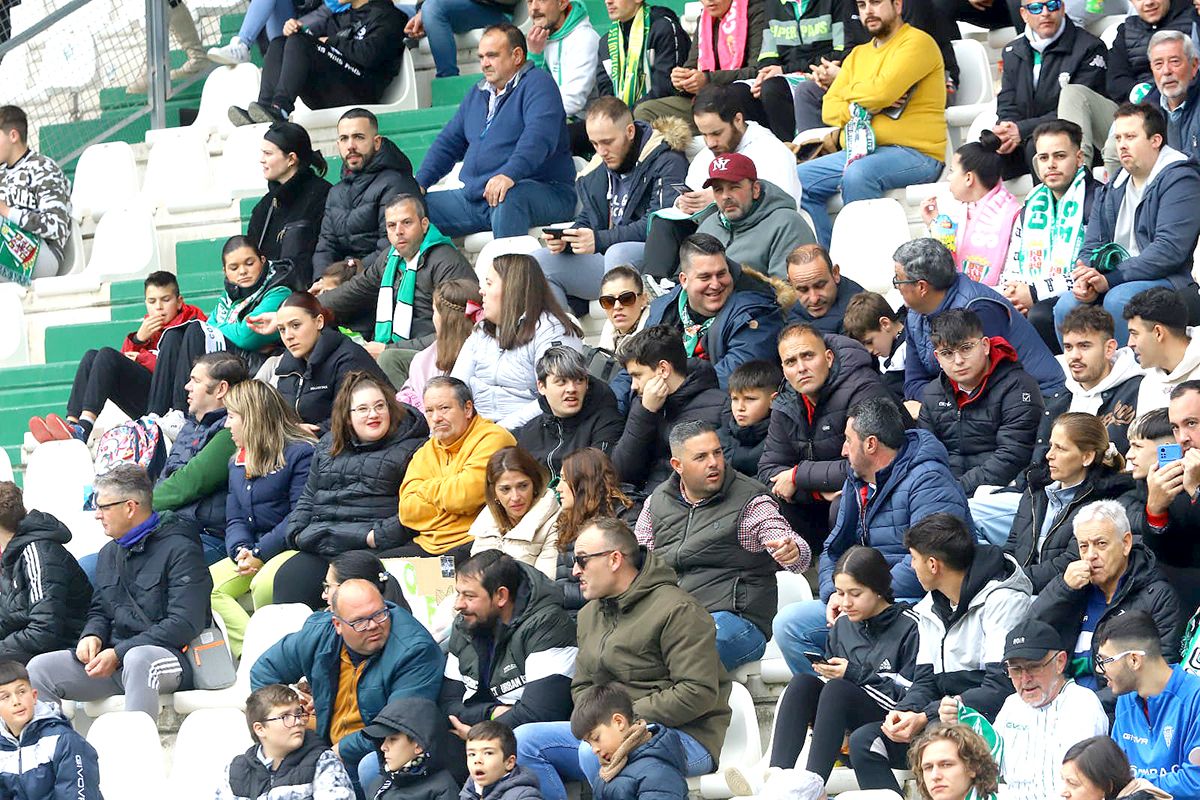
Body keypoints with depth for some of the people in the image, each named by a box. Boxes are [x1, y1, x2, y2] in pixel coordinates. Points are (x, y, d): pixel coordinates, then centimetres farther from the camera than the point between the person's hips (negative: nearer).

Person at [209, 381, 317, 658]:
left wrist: (260, 552, -18)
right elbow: (235, 520, 13)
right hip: (252, 551, 8)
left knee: (264, 585, -37)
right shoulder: (237, 464, 18)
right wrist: (240, 550, -10)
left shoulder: (300, 453, -9)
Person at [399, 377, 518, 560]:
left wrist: (427, 489, 2)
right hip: (427, 544, 7)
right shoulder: (425, 453, 18)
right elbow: (407, 513, 7)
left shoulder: (492, 439, -4)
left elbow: (465, 496, -16)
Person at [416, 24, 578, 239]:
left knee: (506, 199, -42)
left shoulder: (537, 83, -3)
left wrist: (509, 174, -37)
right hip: (475, 197, 8)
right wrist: (419, 183, 10)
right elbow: (448, 142, 27)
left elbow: (538, 136, -21)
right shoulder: (478, 94, 24)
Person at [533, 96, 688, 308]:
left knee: (618, 254, -38)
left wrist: (599, 240, -26)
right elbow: (587, 220, 22)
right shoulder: (597, 170, 16)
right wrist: (564, 240, -3)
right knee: (538, 261, -6)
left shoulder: (666, 162, -9)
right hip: (606, 257, 8)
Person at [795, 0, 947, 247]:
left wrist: (849, 92, 3)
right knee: (798, 179, -9)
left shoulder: (917, 42, -3)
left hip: (914, 152, -8)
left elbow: (882, 91, -18)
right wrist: (863, 106, -8)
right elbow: (828, 109, 13)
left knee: (858, 174, -36)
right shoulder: (858, 55, 21)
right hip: (860, 151, 8)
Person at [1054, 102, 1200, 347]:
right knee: (1066, 306, -21)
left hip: (1167, 281, -6)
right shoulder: (1112, 190, 18)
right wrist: (1088, 281, -11)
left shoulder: (1180, 179, -5)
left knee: (1118, 299, -35)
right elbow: (1092, 247, 15)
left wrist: (1109, 280, -21)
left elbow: (1170, 249, -17)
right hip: (1114, 283, 6)